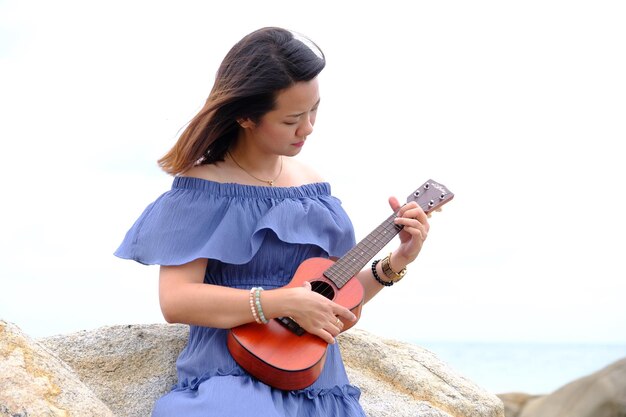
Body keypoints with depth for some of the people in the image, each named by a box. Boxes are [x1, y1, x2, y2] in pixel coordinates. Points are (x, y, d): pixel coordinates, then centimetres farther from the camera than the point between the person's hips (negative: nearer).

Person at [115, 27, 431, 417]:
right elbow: (176, 300, -16)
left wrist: (395, 263, 1)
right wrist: (287, 303, -20)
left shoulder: (311, 183, 10)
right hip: (233, 378, -5)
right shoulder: (203, 184, -7)